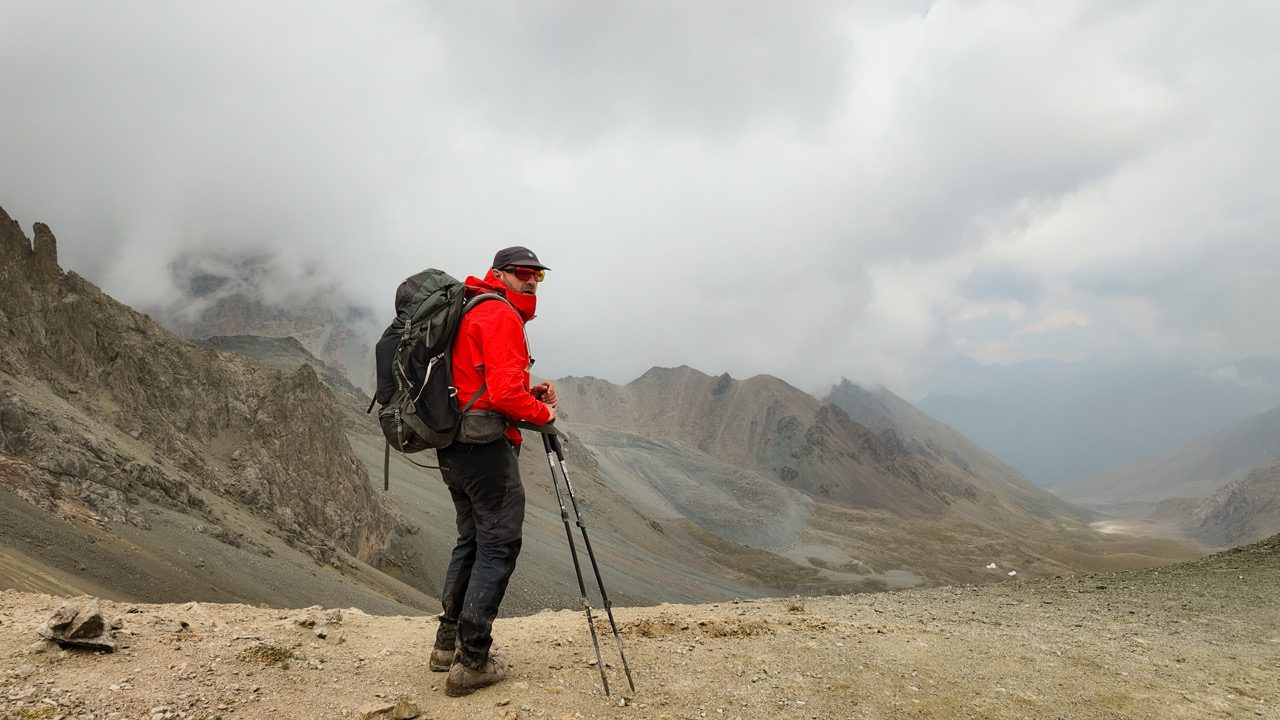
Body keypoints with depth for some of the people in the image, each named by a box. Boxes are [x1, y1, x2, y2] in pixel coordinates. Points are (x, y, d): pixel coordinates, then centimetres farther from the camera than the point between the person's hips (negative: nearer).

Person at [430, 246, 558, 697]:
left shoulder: (470, 312, 20)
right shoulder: (501, 316, -11)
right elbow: (503, 393, -22)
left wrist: (530, 395, 9)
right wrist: (542, 413, -6)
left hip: (452, 446, 10)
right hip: (486, 445, -10)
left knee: (471, 539, 19)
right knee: (498, 545, -4)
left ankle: (448, 644, 27)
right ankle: (472, 661, -1)